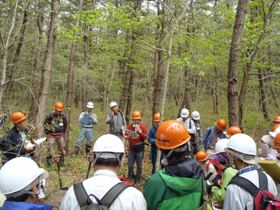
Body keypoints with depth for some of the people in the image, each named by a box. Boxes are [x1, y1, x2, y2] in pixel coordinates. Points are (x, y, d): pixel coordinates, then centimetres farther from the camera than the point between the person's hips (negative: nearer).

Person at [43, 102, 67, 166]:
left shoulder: (63, 116, -3)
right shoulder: (50, 115, -12)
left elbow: (65, 125, 14)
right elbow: (45, 124, 1)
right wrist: (47, 132, 3)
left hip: (60, 135, 3)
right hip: (51, 135, -3)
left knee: (62, 147, 6)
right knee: (50, 147, -4)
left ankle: (62, 160, 19)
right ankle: (49, 159, 9)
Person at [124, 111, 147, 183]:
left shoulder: (143, 127, -3)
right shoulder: (130, 126, 2)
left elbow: (145, 137, -10)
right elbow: (125, 135, 3)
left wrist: (139, 131, -21)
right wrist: (128, 137, -18)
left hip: (140, 149, -2)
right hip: (131, 148, 2)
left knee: (139, 165, 3)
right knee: (130, 165, 5)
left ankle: (137, 178, 18)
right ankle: (131, 175, 31)